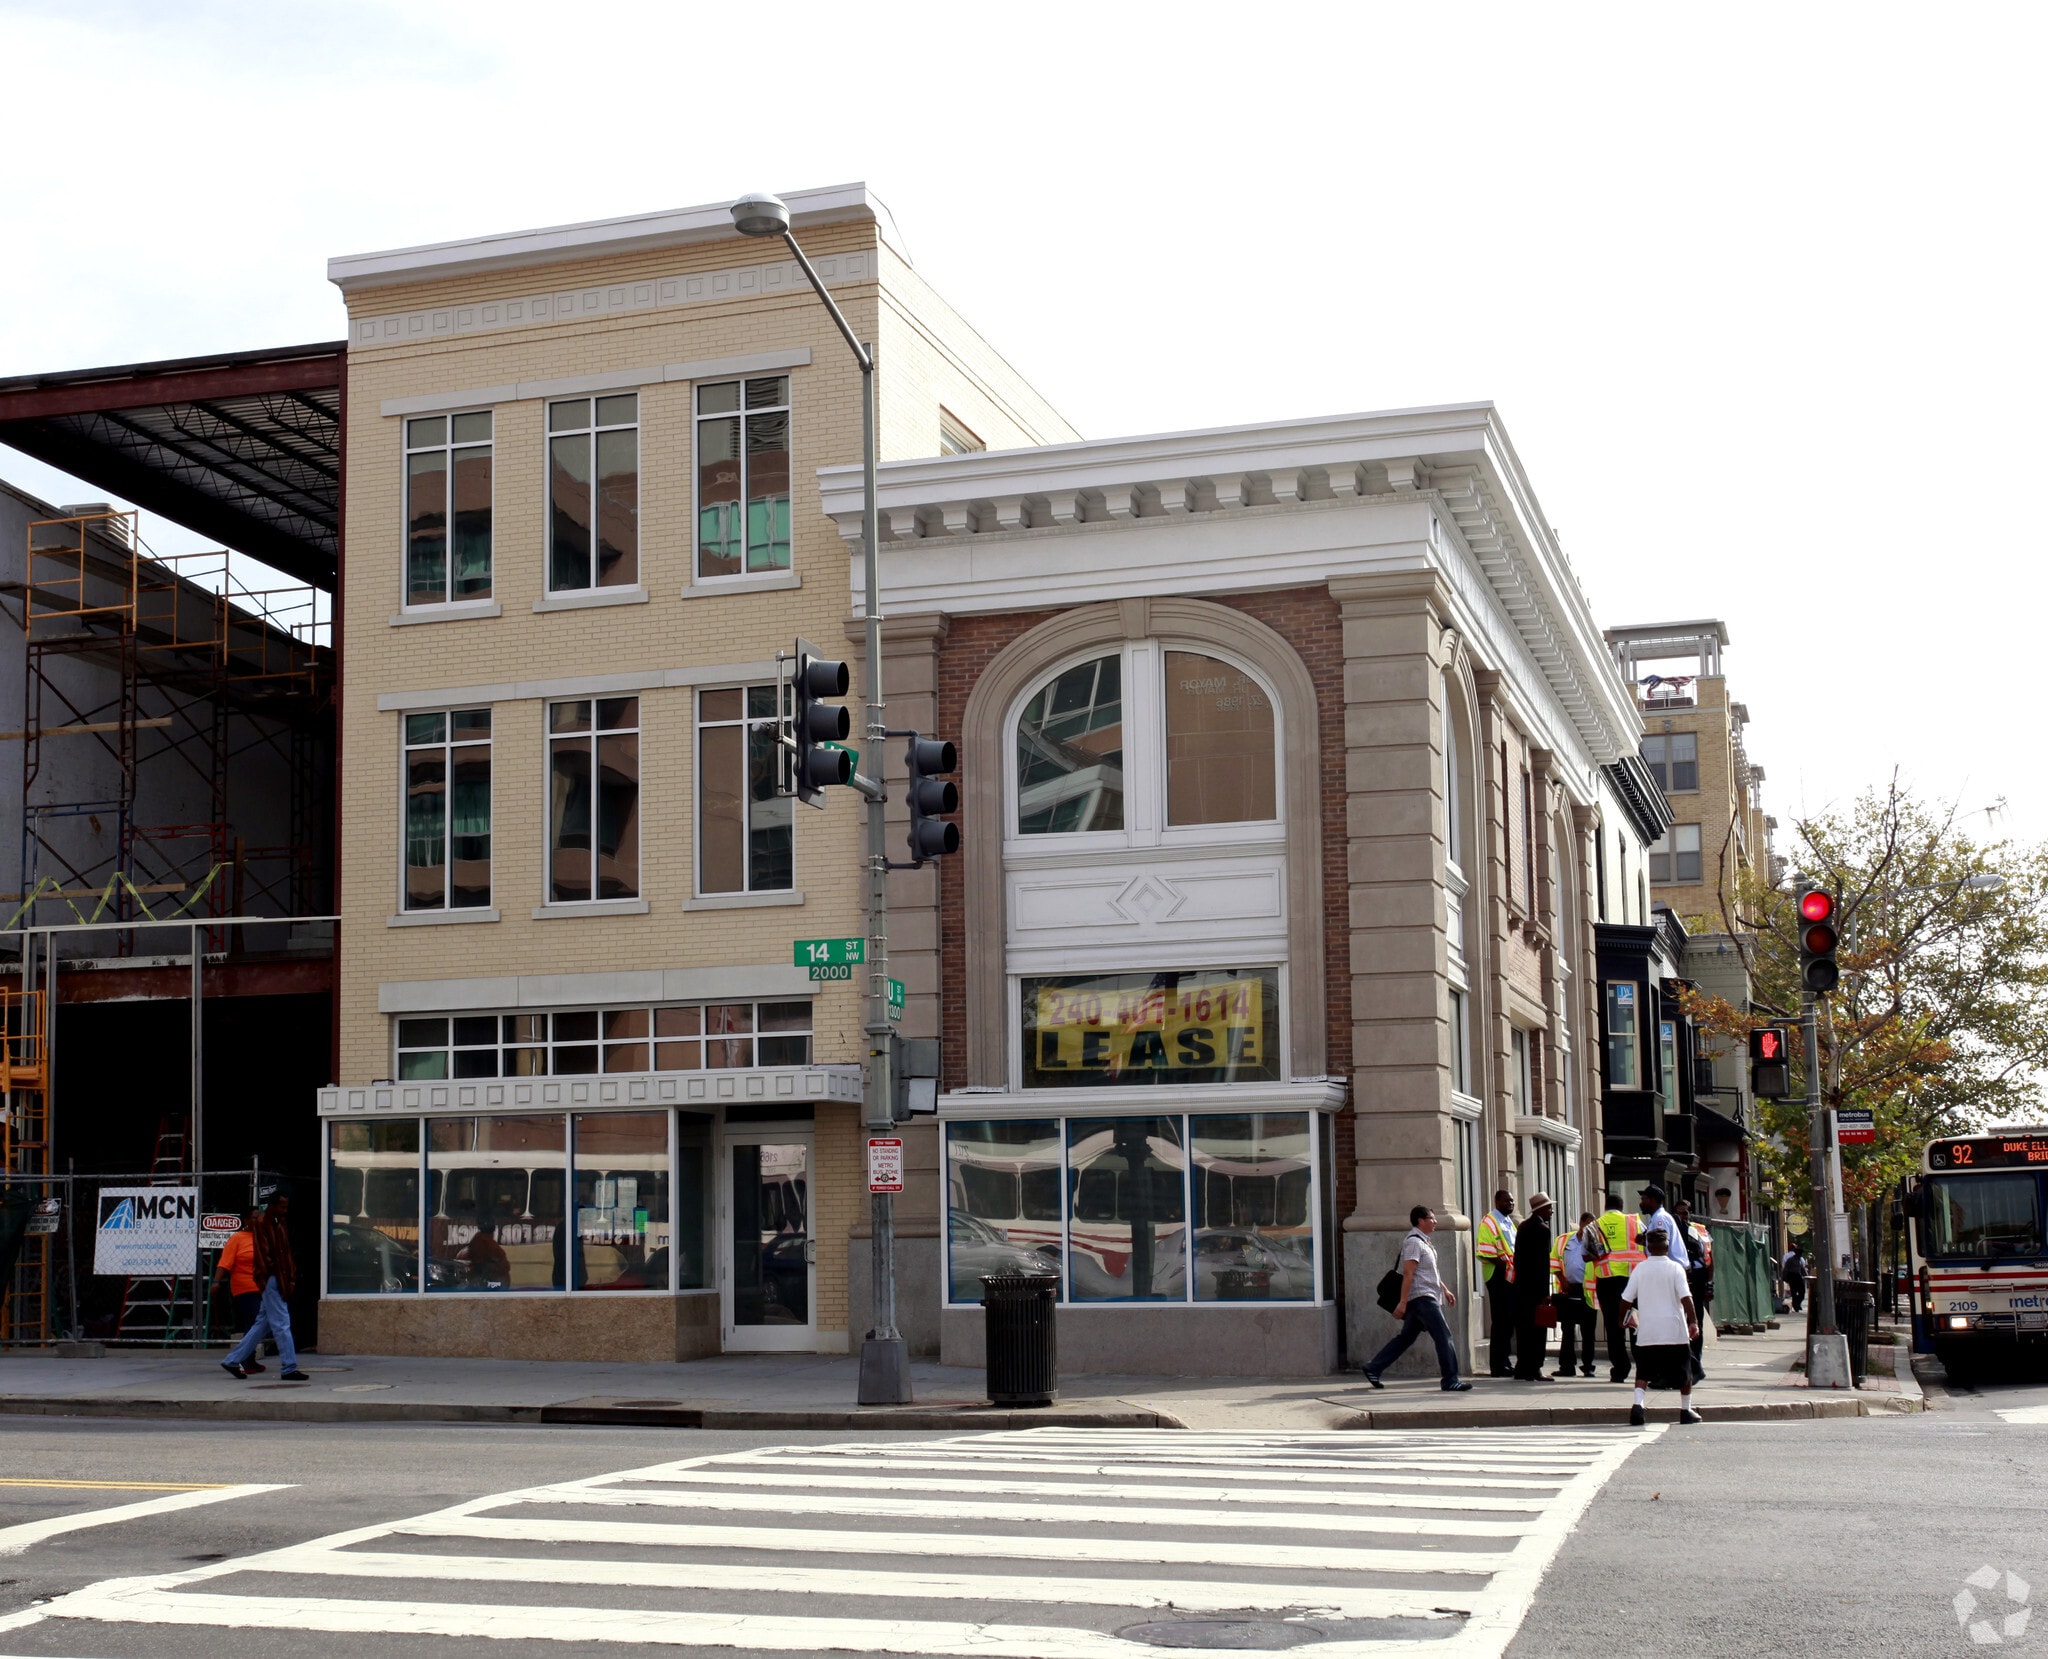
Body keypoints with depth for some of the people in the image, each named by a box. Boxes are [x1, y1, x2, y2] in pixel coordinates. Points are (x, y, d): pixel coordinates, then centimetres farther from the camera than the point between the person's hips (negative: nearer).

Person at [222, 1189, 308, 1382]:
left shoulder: (279, 1223, 18)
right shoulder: (262, 1222, -9)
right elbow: (262, 1252, -16)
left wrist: (290, 1278, 12)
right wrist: (267, 1276, -21)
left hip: (279, 1279, 10)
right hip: (271, 1278, -10)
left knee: (263, 1324, 13)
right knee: (281, 1324, -8)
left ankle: (232, 1361, 20)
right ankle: (289, 1368, -6)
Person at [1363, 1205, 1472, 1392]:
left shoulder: (1423, 1241, 19)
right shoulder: (1413, 1242, -14)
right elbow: (1408, 1273, -20)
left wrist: (1445, 1290, 26)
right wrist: (1403, 1302, -23)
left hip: (1427, 1298, 10)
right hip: (1422, 1298, -10)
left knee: (1406, 1337, 11)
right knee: (1443, 1336, -10)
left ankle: (1373, 1368, 14)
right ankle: (1450, 1381, -8)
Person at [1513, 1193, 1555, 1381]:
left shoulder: (1523, 1227, 13)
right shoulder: (1542, 1229, -11)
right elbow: (1543, 1262, -15)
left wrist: (1520, 1277, 19)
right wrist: (1545, 1292, -15)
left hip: (1521, 1285, 8)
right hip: (1535, 1287, -8)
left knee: (1523, 1327, 9)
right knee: (1536, 1328, -4)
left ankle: (1522, 1369, 12)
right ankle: (1533, 1370, -4)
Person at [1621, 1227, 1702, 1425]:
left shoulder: (1639, 1269, 3)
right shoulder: (1675, 1268, -4)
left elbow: (1627, 1298, 5)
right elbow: (1685, 1298, -13)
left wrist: (1627, 1318, 22)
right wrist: (1693, 1322, -8)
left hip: (1647, 1332, 1)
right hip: (1675, 1331, -1)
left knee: (1643, 1372, 6)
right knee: (1684, 1371, 15)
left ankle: (1638, 1404, -16)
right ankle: (1686, 1410, 20)